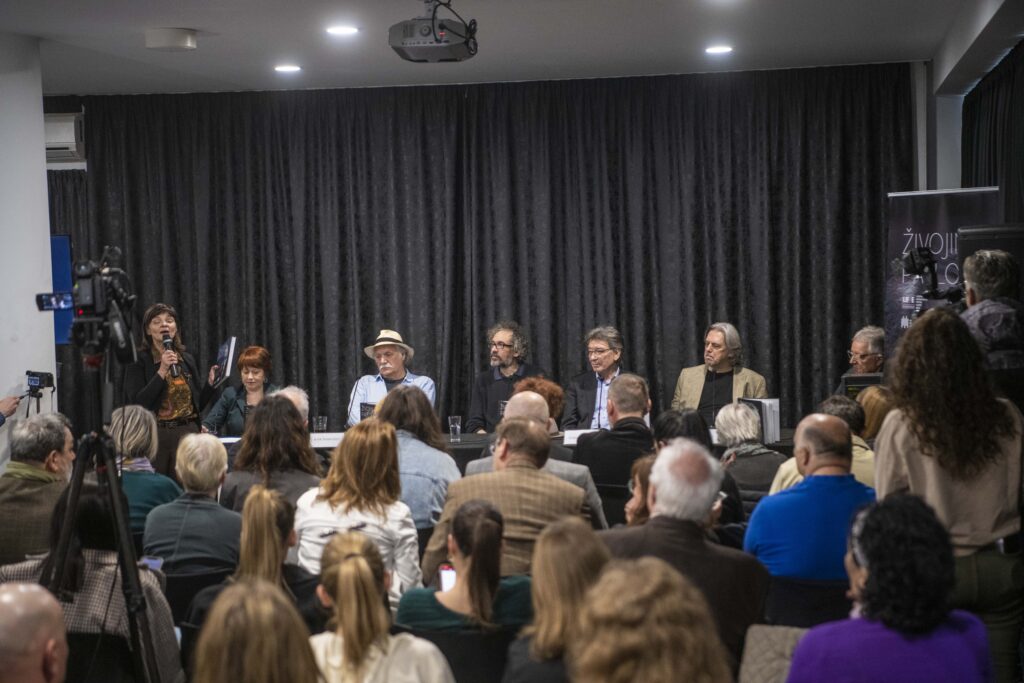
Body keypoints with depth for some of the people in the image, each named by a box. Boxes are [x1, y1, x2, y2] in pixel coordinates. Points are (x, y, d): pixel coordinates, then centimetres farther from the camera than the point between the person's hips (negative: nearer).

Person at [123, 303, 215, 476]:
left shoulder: (187, 360, 11)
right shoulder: (138, 362, -2)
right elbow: (138, 403, -14)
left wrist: (210, 383, -1)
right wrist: (162, 371, -18)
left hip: (187, 435, 3)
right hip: (154, 436, -3)